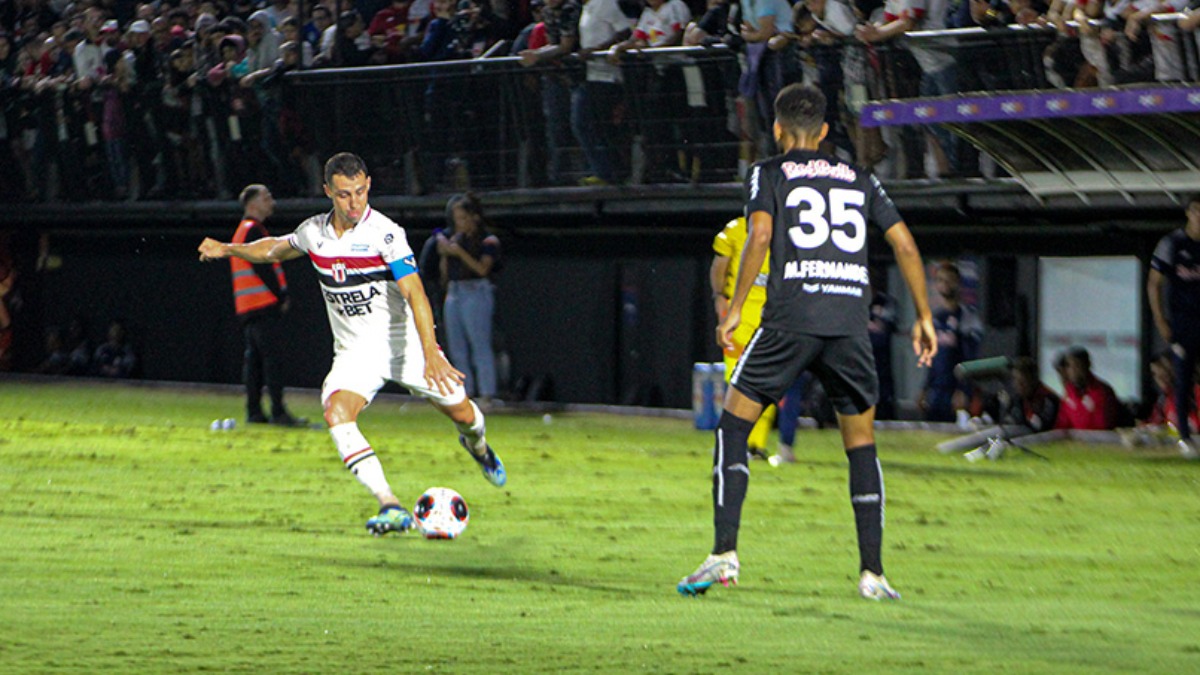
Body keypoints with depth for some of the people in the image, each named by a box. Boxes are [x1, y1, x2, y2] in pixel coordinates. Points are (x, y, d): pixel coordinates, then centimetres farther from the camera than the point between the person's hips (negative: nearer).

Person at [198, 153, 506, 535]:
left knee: (460, 411, 2)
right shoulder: (314, 232, -3)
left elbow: (415, 294, -30)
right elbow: (276, 249, 23)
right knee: (337, 412, -25)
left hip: (404, 341, -3)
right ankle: (390, 506, -31)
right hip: (355, 349, 3)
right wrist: (228, 249, 14)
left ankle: (477, 446, 44)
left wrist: (431, 355, -40)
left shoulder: (385, 233, -20)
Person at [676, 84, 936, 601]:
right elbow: (905, 244, 14)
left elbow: (760, 235, -8)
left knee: (733, 426, 6)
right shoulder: (859, 180, 20)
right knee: (861, 442, 13)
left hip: (790, 319, -3)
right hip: (851, 321, 3)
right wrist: (923, 316, 20)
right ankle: (872, 573, 8)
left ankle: (725, 554, -7)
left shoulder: (768, 174, 10)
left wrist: (735, 308, -5)